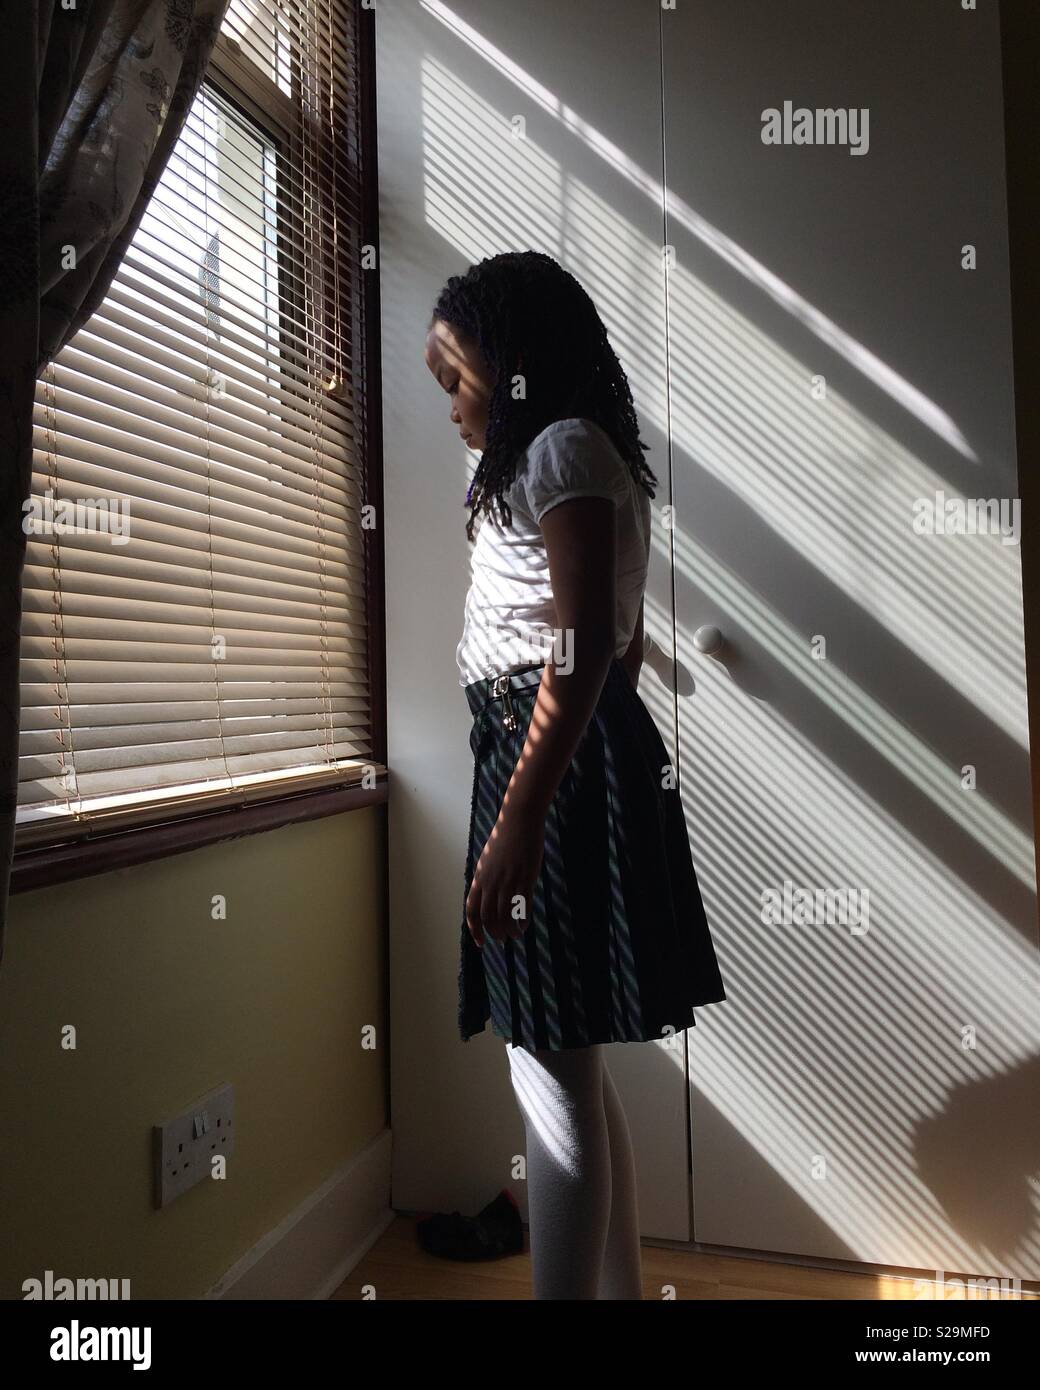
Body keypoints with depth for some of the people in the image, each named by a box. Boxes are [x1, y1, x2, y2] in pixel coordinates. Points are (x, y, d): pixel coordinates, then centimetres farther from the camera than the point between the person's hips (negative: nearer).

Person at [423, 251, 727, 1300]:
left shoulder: (564, 447, -6)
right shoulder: (589, 460, 23)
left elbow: (585, 643, -19)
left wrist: (518, 818, -25)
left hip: (558, 761, -10)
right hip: (583, 760, 10)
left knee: (550, 1072, -6)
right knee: (570, 1067, 14)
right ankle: (618, 1288, 26)